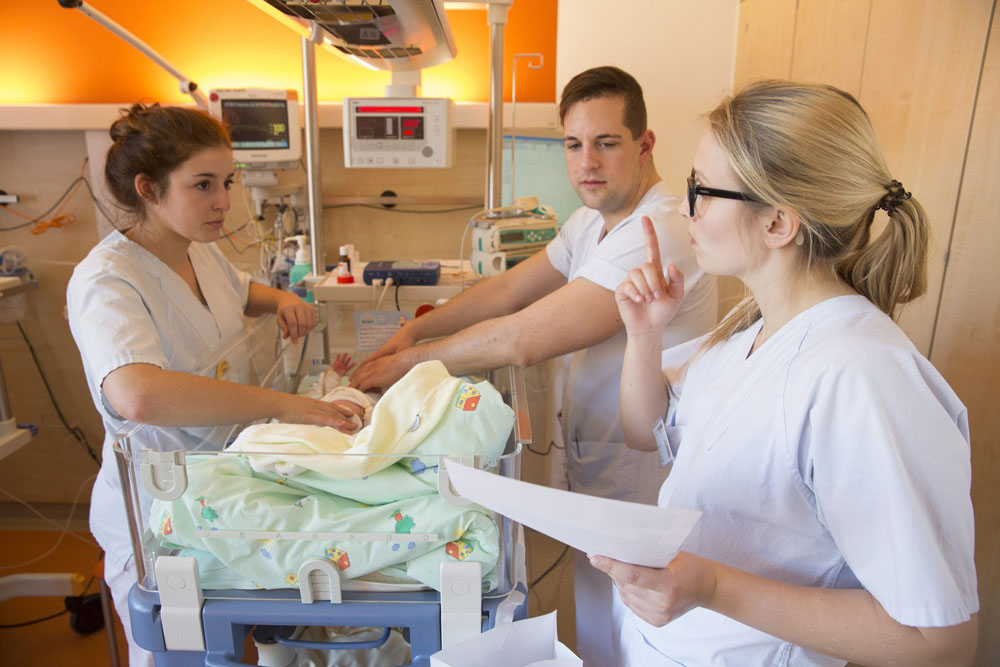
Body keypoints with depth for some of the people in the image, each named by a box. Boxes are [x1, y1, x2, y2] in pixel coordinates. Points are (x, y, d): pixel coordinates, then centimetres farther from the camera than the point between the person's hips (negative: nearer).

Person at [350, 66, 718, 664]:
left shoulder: (658, 234, -28)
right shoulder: (594, 220, 7)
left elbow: (521, 340, -30)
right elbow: (510, 288, 8)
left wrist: (410, 361, -16)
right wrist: (415, 329, -3)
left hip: (639, 478, -8)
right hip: (596, 458, 9)